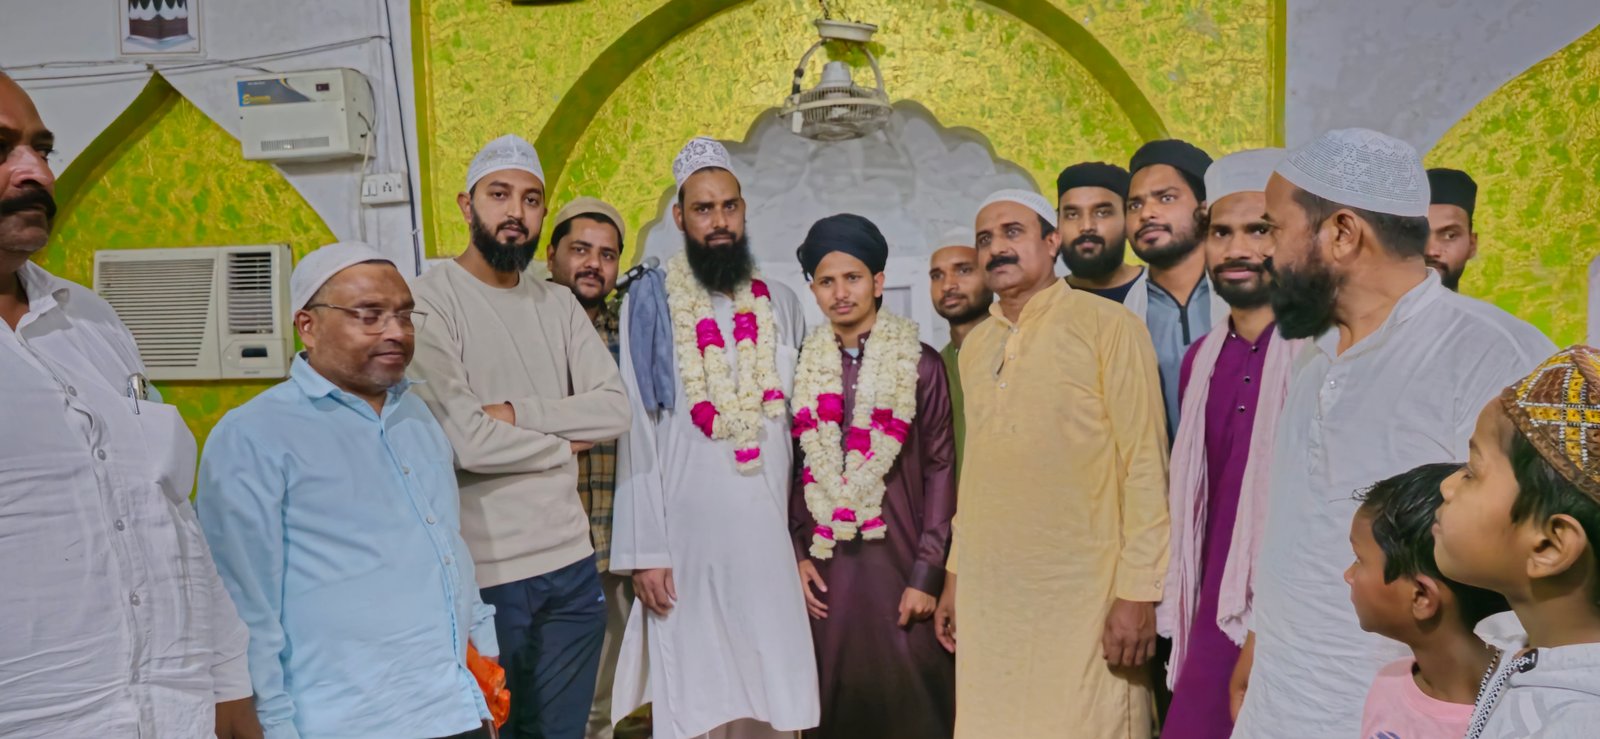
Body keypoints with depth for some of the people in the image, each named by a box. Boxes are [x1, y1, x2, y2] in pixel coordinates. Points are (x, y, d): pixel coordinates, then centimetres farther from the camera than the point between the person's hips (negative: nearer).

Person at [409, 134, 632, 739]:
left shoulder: (559, 304, 10)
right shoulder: (429, 298, -9)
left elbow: (614, 411, 0)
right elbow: (463, 441, -19)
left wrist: (515, 412, -13)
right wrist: (563, 443, -5)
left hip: (572, 564, 6)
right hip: (482, 574, -5)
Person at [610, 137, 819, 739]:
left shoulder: (780, 305, 9)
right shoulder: (650, 303, -2)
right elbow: (638, 434, -4)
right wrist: (644, 550, -7)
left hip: (772, 535, 3)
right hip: (688, 537, -3)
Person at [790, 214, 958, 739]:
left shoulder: (919, 364, -2)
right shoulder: (803, 367, 7)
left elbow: (940, 470, -4)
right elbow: (794, 469, 10)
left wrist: (927, 573, -8)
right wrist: (798, 554, 1)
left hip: (899, 561, -2)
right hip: (826, 567, 3)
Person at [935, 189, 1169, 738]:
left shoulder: (1108, 326, -6)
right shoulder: (975, 346, 12)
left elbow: (1145, 464, -9)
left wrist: (1138, 591, -13)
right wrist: (955, 575, 14)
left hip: (1084, 598, -5)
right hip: (989, 595, 5)